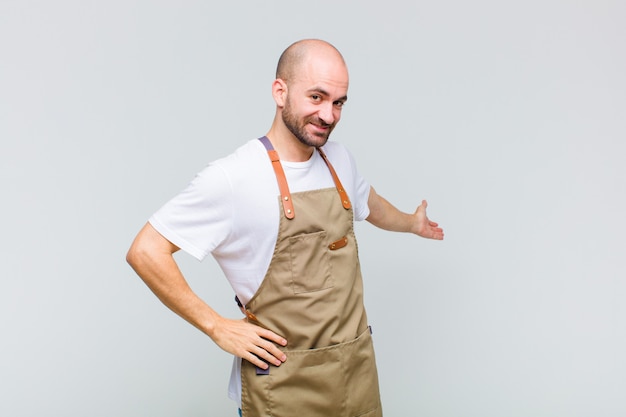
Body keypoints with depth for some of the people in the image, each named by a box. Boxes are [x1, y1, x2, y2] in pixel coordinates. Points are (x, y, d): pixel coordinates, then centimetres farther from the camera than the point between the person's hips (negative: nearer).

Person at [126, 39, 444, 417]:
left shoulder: (340, 160, 3)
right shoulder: (232, 177, -18)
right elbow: (145, 252, -15)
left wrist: (412, 223, 42)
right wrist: (217, 328, -13)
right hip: (284, 383, -5)